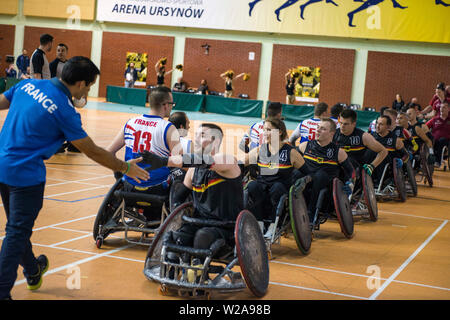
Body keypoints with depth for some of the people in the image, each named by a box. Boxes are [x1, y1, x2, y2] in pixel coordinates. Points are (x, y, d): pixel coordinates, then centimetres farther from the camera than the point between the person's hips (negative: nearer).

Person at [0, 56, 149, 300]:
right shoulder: (64, 111, -17)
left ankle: (32, 272, 44)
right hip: (26, 174, -8)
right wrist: (126, 168, 0)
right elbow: (93, 152, -11)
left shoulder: (28, 84, 0)